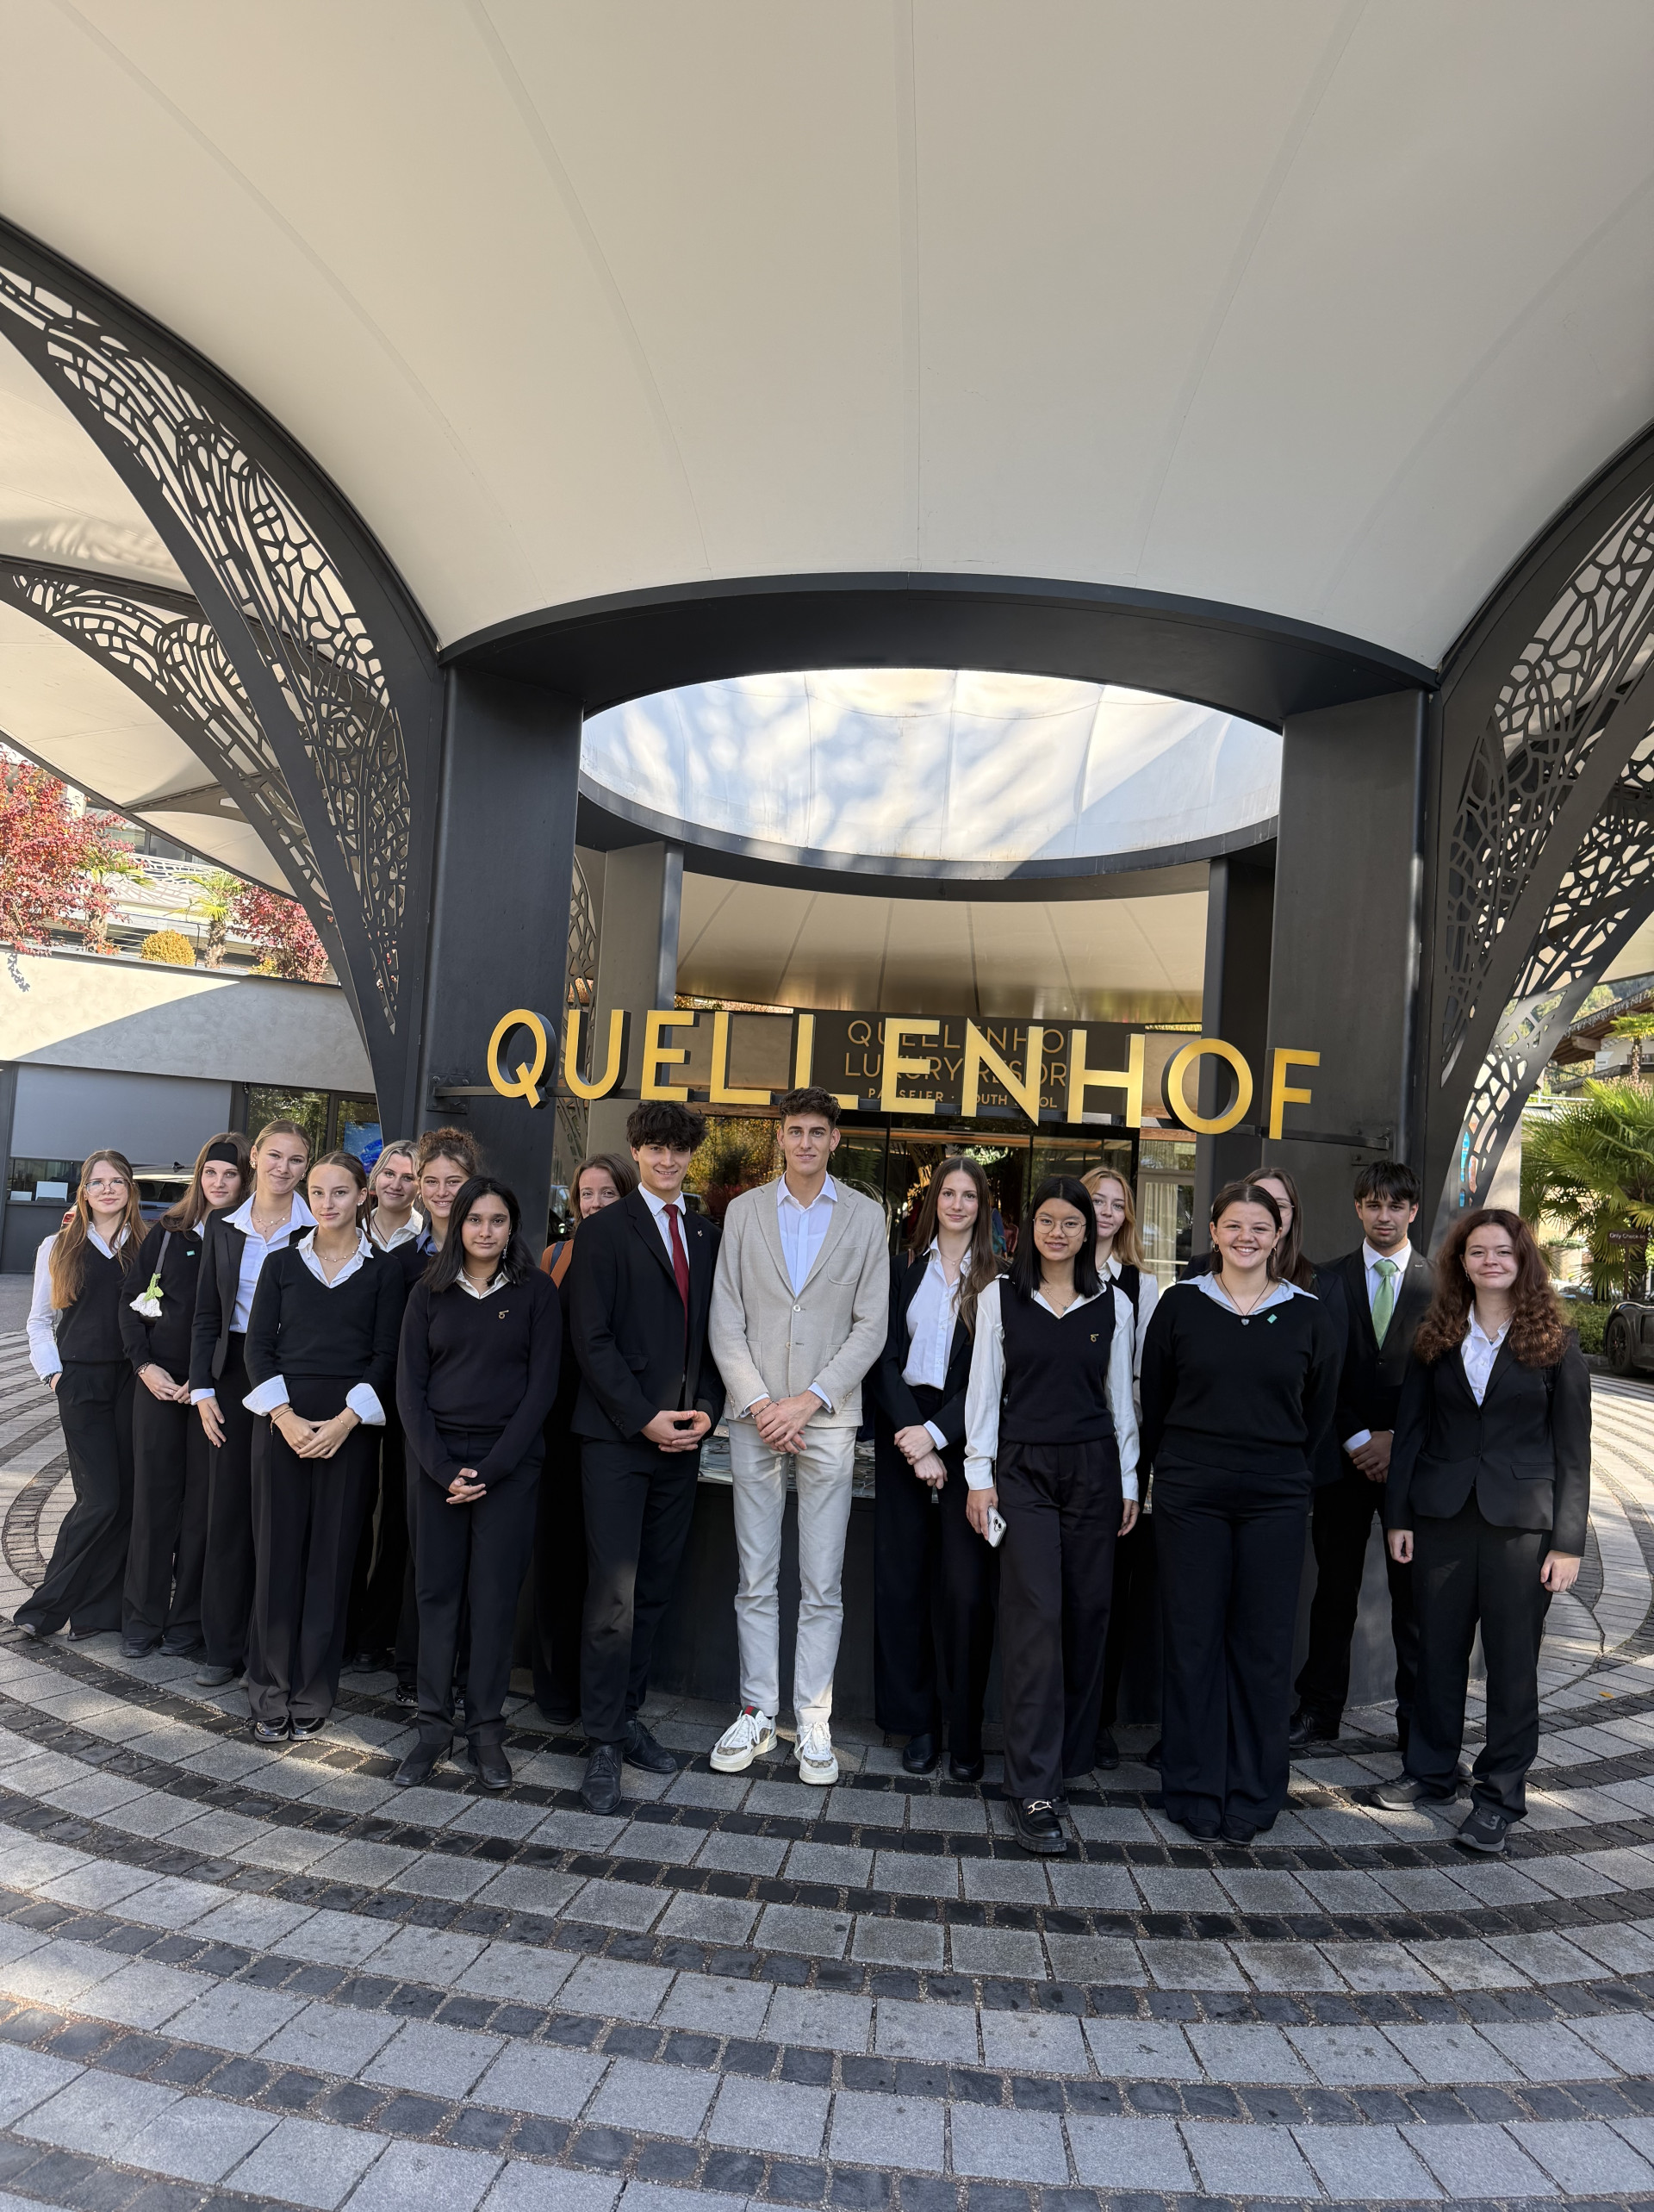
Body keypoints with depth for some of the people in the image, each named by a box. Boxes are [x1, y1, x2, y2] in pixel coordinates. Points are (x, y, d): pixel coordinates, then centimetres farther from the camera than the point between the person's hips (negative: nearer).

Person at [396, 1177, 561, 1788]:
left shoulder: (536, 1291, 0)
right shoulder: (430, 1293, 6)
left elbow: (541, 1386, -3)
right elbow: (410, 1386, 3)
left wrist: (490, 1469, -10)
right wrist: (442, 1468, -8)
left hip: (509, 1461, -1)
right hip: (437, 1457, 2)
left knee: (494, 1595, 2)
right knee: (436, 1591, 4)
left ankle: (486, 1729, 14)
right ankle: (433, 1726, 16)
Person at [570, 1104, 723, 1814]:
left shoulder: (706, 1236, 14)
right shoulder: (604, 1230, -2)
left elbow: (712, 1333, 14)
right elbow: (592, 1338, -8)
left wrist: (705, 1409, -1)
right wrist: (643, 1417, -13)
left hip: (682, 1436, 5)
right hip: (617, 1435, -5)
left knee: (654, 1588, 10)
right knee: (614, 1589, -4)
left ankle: (626, 1715, 23)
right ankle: (604, 1743, 6)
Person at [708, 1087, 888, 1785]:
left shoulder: (865, 1217, 3)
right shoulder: (744, 1211, 7)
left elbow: (871, 1325, -1)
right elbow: (726, 1322, 3)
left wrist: (808, 1401, -9)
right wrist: (759, 1403, -8)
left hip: (828, 1418, -1)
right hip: (756, 1415, 1)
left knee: (822, 1584, 5)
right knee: (755, 1580, 8)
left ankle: (814, 1721, 16)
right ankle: (756, 1714, 19)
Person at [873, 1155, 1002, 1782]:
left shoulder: (999, 1279, 2)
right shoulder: (903, 1269, 8)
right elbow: (887, 1359, 2)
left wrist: (937, 1433, -12)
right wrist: (911, 1438, -9)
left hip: (966, 1440, -2)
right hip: (903, 1436, 2)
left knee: (968, 1589, -2)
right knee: (901, 1582, 5)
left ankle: (965, 1735, 11)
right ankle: (918, 1723, 19)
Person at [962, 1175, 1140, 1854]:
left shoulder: (1113, 1304, 6)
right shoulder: (1000, 1297, 2)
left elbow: (1120, 1395, 10)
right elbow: (984, 1389, 1)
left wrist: (1128, 1480, 8)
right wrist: (980, 1474, -3)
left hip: (1093, 1468, 3)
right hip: (1022, 1468, -2)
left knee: (1086, 1613, 6)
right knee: (1034, 1618, -9)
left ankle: (1068, 1753, 26)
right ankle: (1034, 1792, -6)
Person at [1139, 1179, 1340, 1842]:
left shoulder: (1307, 1315, 3)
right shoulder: (1180, 1305, 0)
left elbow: (1318, 1412, 11)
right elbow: (1154, 1401, 6)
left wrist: (1285, 1474, 12)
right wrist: (1177, 1470, 8)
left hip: (1275, 1502, 1)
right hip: (1190, 1498, -1)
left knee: (1263, 1647, 7)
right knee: (1192, 1640, 5)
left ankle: (1252, 1795, 23)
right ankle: (1195, 1790, 19)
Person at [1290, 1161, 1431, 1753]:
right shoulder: (1328, 1281, 5)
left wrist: (1399, 1439, -8)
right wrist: (1358, 1440, -7)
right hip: (1344, 1457, 1)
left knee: (1414, 1594, 6)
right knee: (1335, 1590, 8)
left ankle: (1416, 1719, 19)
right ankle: (1319, 1713, 19)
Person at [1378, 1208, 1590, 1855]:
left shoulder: (1554, 1340, -1)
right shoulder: (1435, 1338, 6)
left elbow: (1572, 1449, -2)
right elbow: (1410, 1430, 6)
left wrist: (1568, 1541, -7)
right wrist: (1397, 1515, 2)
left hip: (1521, 1521, -2)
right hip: (1441, 1514, 2)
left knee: (1513, 1659, 5)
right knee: (1438, 1650, 11)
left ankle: (1499, 1794, 19)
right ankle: (1432, 1770, 28)